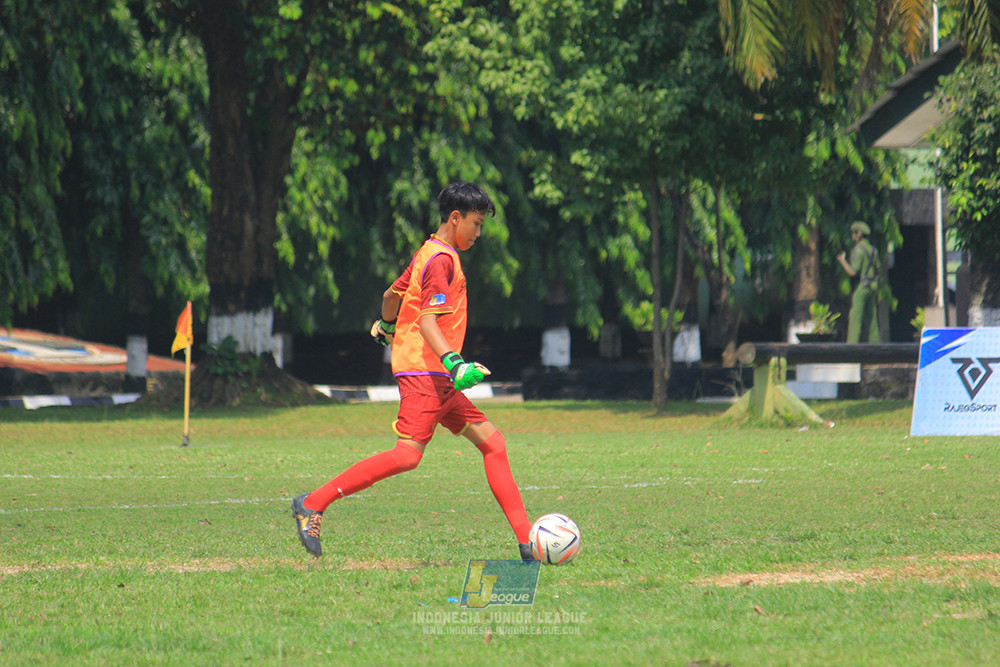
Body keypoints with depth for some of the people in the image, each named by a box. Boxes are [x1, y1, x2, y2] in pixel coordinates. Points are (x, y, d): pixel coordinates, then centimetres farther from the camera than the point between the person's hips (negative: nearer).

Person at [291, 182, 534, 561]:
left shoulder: (429, 253, 18)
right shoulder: (442, 260, -11)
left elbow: (392, 294, 31)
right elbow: (427, 321, -22)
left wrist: (387, 325, 51)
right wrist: (455, 362, -33)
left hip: (438, 379, 11)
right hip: (423, 373, -11)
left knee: (492, 442, 4)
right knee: (408, 454, -21)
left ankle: (527, 541, 0)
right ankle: (312, 505, -17)